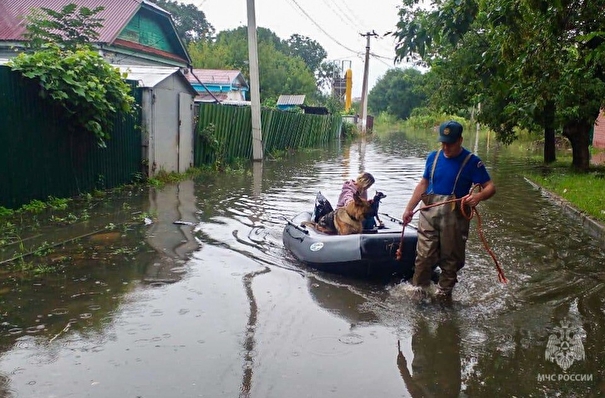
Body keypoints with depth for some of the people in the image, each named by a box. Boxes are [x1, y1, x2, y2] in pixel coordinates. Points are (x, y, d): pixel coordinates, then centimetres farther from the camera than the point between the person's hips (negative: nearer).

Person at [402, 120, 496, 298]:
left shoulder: (471, 161, -5)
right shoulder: (433, 157, 8)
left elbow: (490, 187, -9)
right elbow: (423, 184, 15)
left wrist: (479, 196, -31)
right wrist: (409, 208, 12)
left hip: (455, 216, -3)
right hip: (429, 212, 3)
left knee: (450, 258, 8)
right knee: (424, 256, 1)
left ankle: (443, 293, 22)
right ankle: (419, 291, 14)